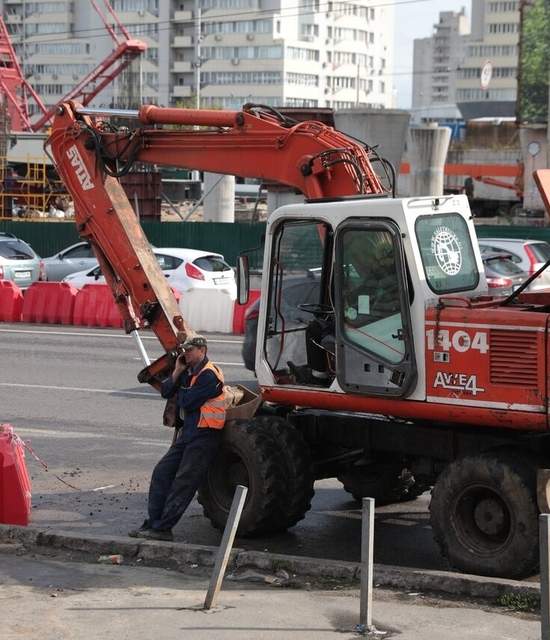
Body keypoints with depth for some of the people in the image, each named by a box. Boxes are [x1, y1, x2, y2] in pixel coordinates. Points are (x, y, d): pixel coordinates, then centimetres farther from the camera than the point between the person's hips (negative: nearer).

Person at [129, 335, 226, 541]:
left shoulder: (209, 375, -15)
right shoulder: (189, 371, 14)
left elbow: (187, 402, -20)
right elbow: (166, 392, 10)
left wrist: (182, 391, 1)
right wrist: (177, 372, -2)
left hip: (203, 434, -10)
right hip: (187, 433, 10)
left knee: (183, 483, -8)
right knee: (162, 472, 5)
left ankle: (162, 528, -8)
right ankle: (152, 522, 9)